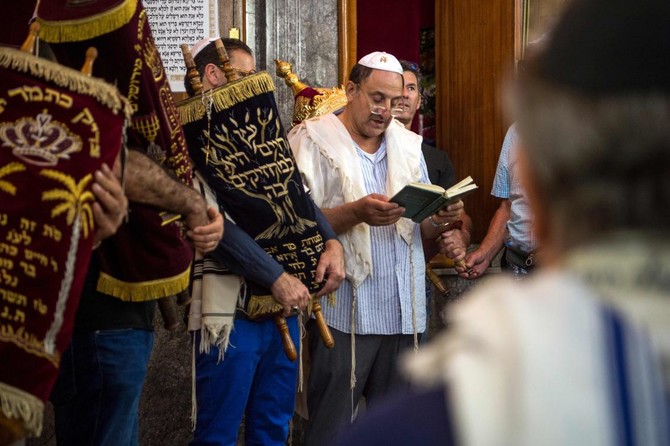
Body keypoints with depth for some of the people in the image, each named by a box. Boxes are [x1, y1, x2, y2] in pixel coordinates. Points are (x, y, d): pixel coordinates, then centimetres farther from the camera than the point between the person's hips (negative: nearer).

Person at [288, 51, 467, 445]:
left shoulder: (408, 145, 17)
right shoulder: (313, 141, 0)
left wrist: (441, 218, -4)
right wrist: (356, 212, -23)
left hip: (405, 314, 5)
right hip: (345, 313, -5)